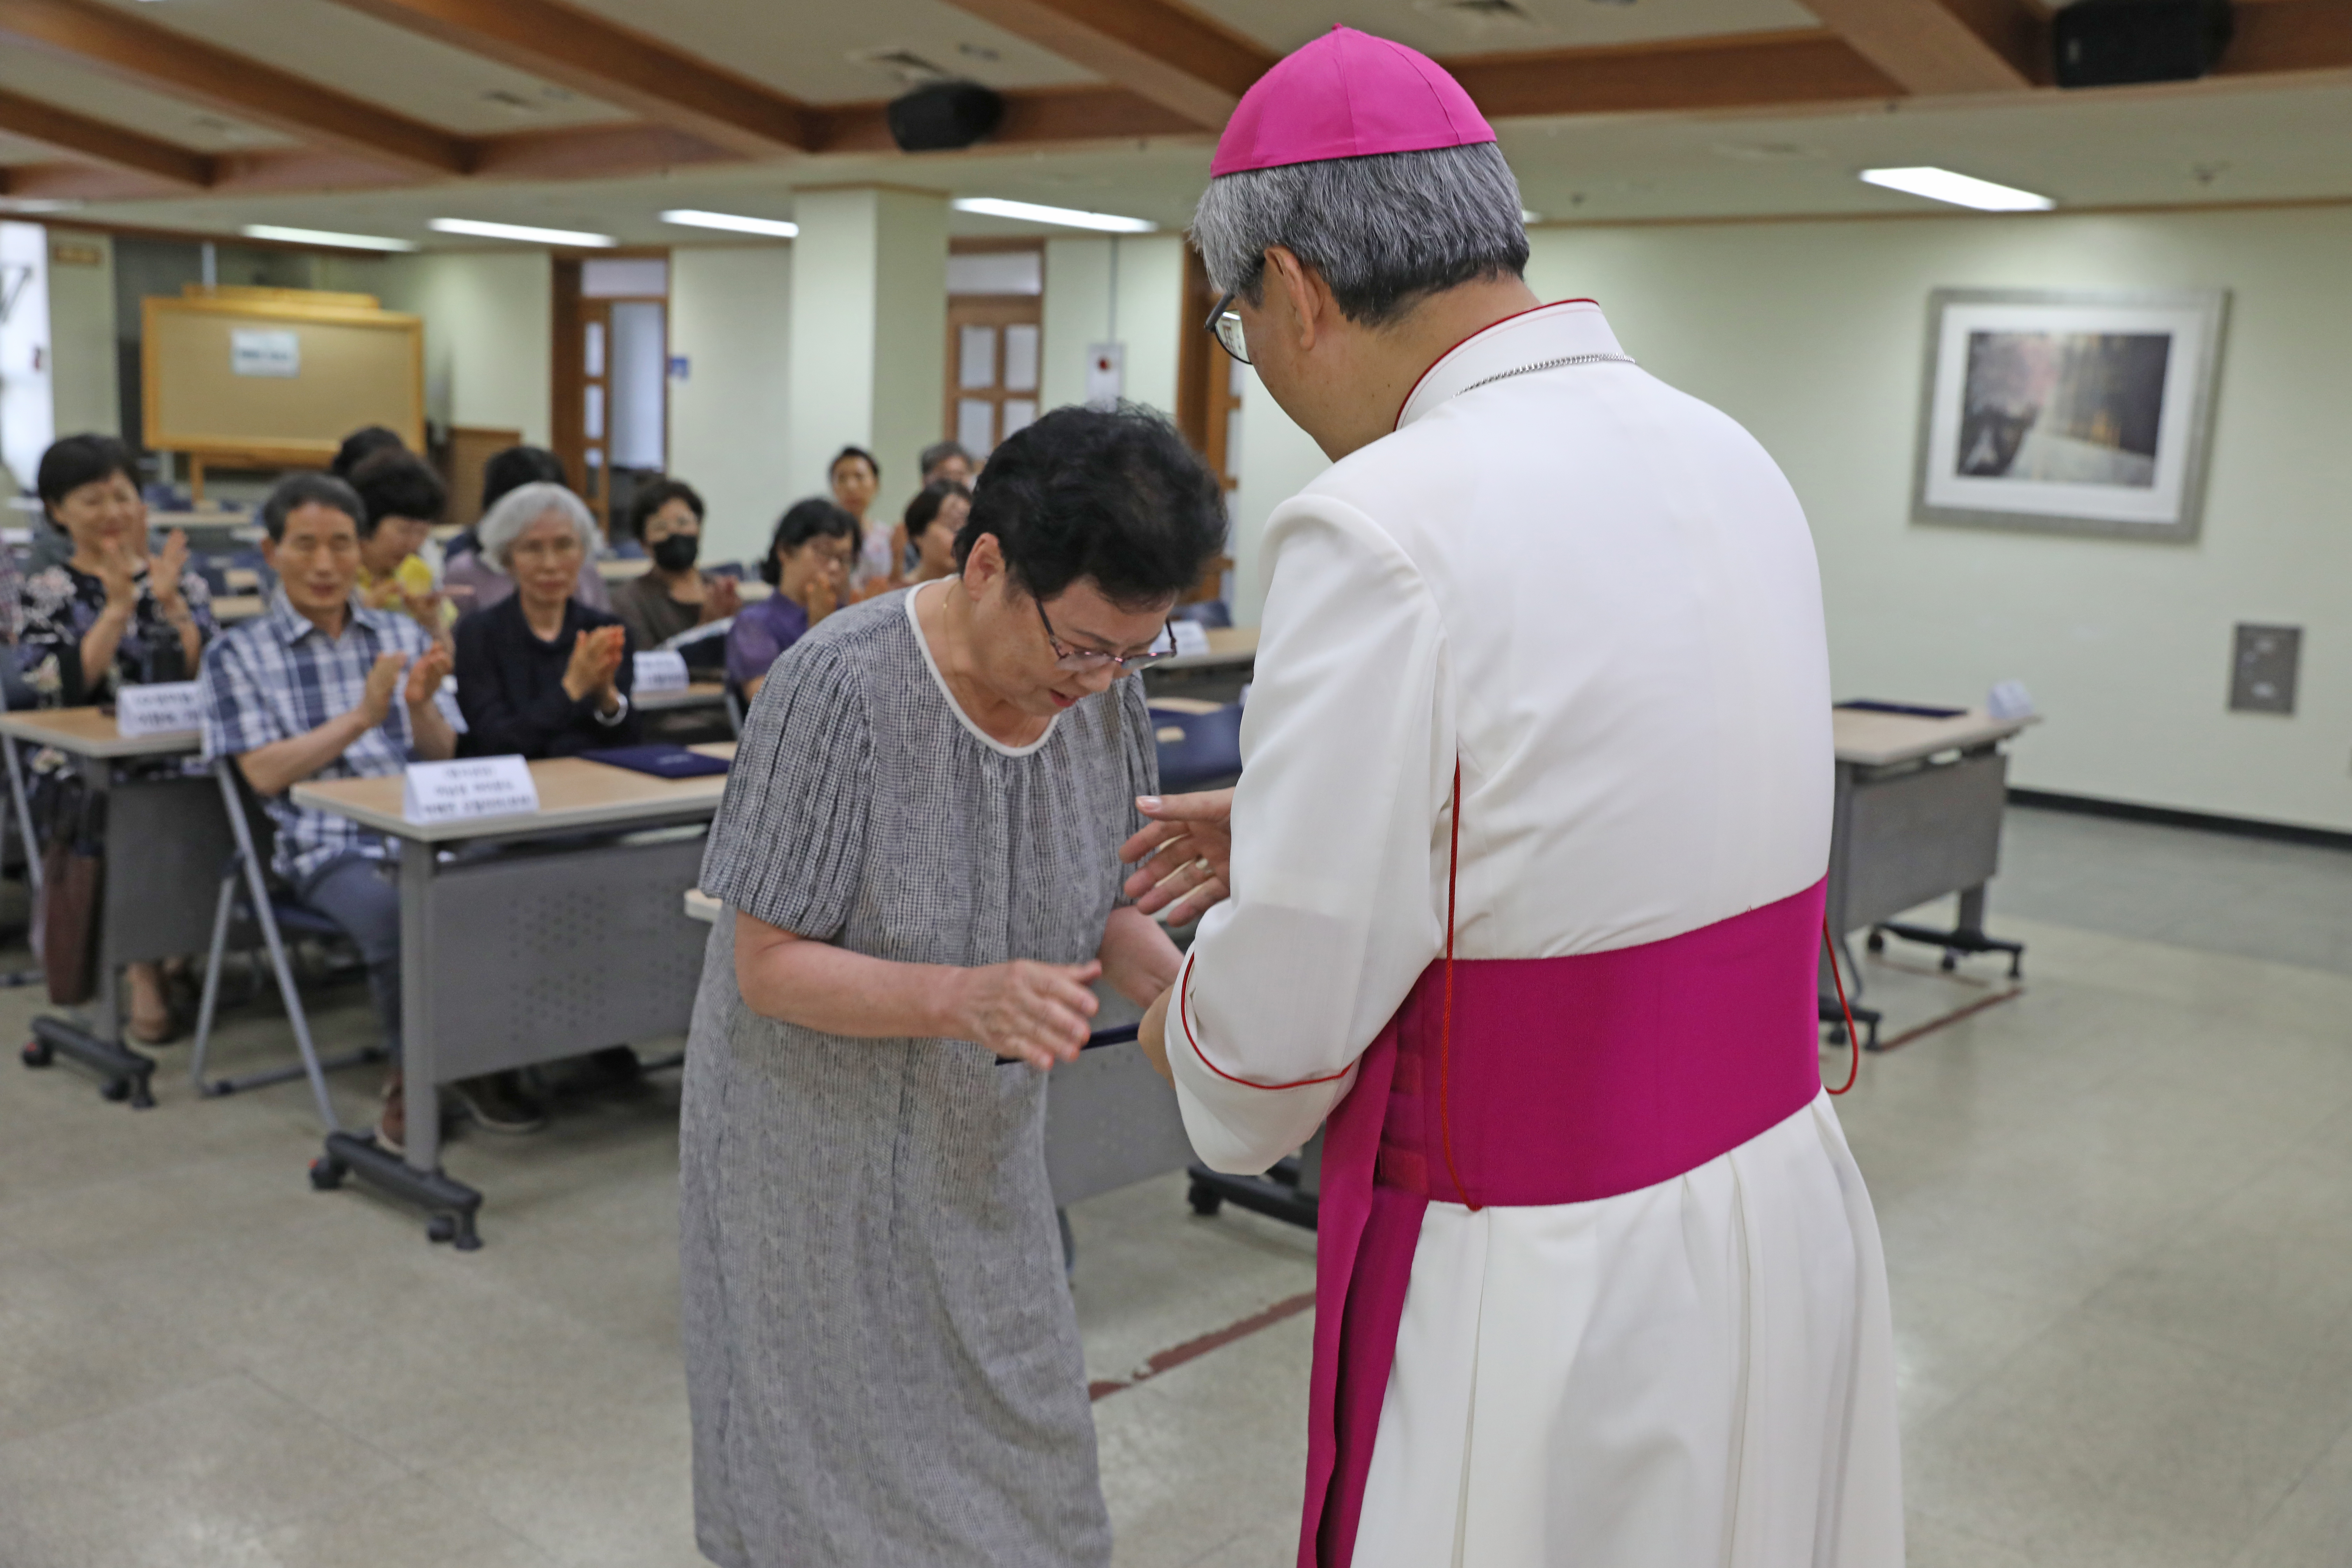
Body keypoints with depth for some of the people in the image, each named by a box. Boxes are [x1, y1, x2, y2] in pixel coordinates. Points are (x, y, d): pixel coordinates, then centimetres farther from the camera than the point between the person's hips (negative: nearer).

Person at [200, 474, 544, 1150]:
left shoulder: (401, 635, 18)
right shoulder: (238, 655, 9)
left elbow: (443, 759, 14)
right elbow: (266, 774, -2)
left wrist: (420, 707, -7)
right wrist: (362, 717, -11)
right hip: (330, 848, -3)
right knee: (402, 918, -35)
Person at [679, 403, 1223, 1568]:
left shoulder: (1100, 687, -9)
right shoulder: (840, 686, -26)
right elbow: (770, 965, -21)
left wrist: (1167, 974, -18)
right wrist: (963, 1000, -36)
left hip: (979, 1150, 5)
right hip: (823, 1153, -5)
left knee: (1015, 1450, 14)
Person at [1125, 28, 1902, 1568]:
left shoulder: (1381, 530, -23)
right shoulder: (1727, 459, 3)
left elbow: (1284, 1019, -17)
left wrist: (1180, 1023, 5)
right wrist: (1292, 818, 18)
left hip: (1551, 1299, -7)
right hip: (1788, 1216, 8)